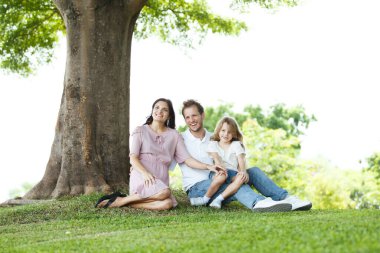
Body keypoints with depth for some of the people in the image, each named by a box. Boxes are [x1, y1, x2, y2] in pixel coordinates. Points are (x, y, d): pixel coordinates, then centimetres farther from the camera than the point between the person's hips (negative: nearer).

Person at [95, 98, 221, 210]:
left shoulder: (174, 135, 18)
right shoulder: (140, 131, 10)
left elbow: (187, 159, 10)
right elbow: (133, 158, 0)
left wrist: (208, 166, -7)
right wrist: (145, 173, -20)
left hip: (161, 180, 3)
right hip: (141, 176, -3)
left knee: (168, 204, -33)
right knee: (164, 192, -36)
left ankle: (124, 201, -21)